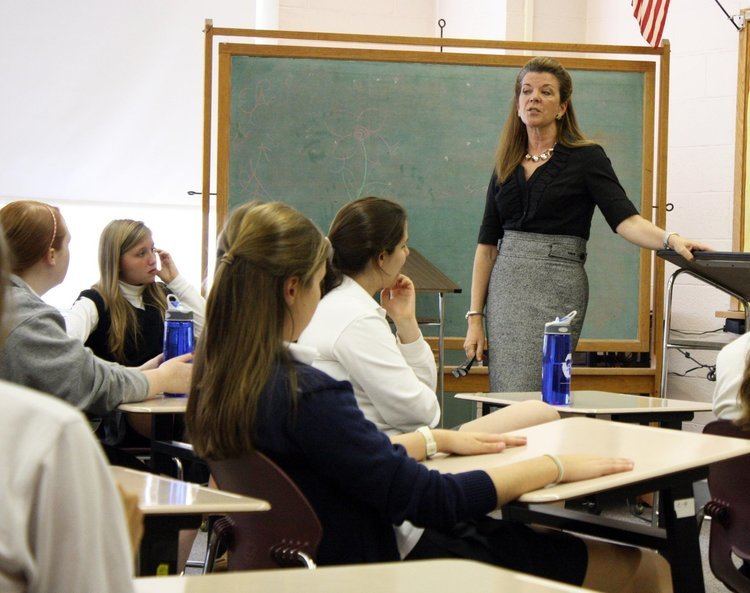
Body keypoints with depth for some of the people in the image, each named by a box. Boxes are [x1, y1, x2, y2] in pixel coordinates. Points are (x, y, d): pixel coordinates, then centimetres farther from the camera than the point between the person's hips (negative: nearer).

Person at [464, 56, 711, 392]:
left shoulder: (586, 158, -1)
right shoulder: (507, 165, 13)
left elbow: (625, 220, -12)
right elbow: (487, 244, 13)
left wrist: (670, 240, -32)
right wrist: (475, 317, 7)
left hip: (557, 289, -5)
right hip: (504, 287, 5)